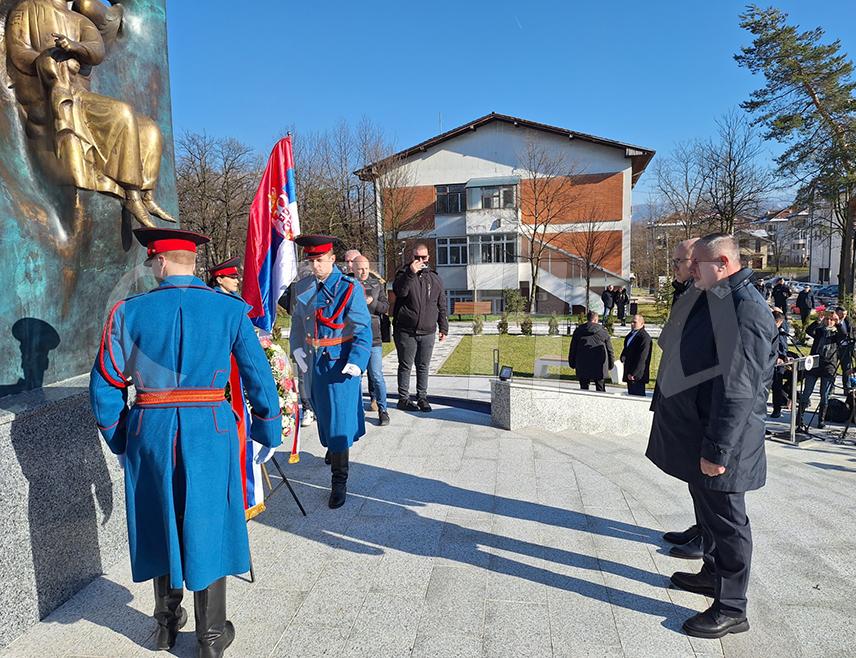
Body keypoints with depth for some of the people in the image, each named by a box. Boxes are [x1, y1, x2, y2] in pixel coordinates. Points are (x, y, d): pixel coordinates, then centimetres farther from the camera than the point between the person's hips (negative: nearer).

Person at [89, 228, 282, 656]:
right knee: (207, 530, 12)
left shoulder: (129, 312, -4)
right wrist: (269, 433, 7)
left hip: (149, 433, 2)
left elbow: (104, 387, 0)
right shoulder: (229, 310, -6)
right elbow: (260, 377, -5)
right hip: (210, 432, -1)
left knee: (161, 527, 20)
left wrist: (119, 441, 14)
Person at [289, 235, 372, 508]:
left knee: (339, 417, -4)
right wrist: (297, 350, 5)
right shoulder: (303, 288, 5)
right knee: (323, 412, 21)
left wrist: (356, 362, -21)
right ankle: (333, 447, 49)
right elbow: (297, 322, 17)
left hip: (340, 362, -5)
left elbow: (363, 329, -13)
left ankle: (339, 481, 7)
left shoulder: (350, 288, -11)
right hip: (314, 362, 5)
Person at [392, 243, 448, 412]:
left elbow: (441, 306, 14)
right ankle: (403, 398, 13)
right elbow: (400, 291, -21)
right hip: (406, 332, -3)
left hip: (427, 333, 3)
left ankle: (422, 397, 19)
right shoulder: (404, 274, 1)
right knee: (405, 366, 4)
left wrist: (443, 328, 12)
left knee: (423, 367, 10)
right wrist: (411, 273, -31)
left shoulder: (435, 278, 11)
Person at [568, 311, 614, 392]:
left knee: (584, 389, 7)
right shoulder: (603, 331, 0)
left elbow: (572, 349, 7)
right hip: (600, 367, -1)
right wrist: (611, 364, 13)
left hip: (583, 367, 1)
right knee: (600, 390, 7)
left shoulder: (578, 331, 4)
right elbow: (609, 349, 4)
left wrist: (572, 363, 14)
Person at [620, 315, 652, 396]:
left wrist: (633, 373, -20)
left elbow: (642, 358, -20)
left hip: (637, 375, -9)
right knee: (631, 395, 15)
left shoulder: (644, 337, -17)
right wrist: (623, 356, 2)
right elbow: (626, 349, 25)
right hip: (629, 373, 9)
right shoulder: (631, 334, 12)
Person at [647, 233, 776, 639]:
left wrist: (717, 449, -25)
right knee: (707, 509, 23)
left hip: (719, 440, -9)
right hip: (695, 429, 9)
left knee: (726, 518, 4)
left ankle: (731, 608, 20)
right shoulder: (709, 300, 9)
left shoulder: (746, 310, -22)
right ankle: (713, 573, 43)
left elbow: (740, 390, -26)